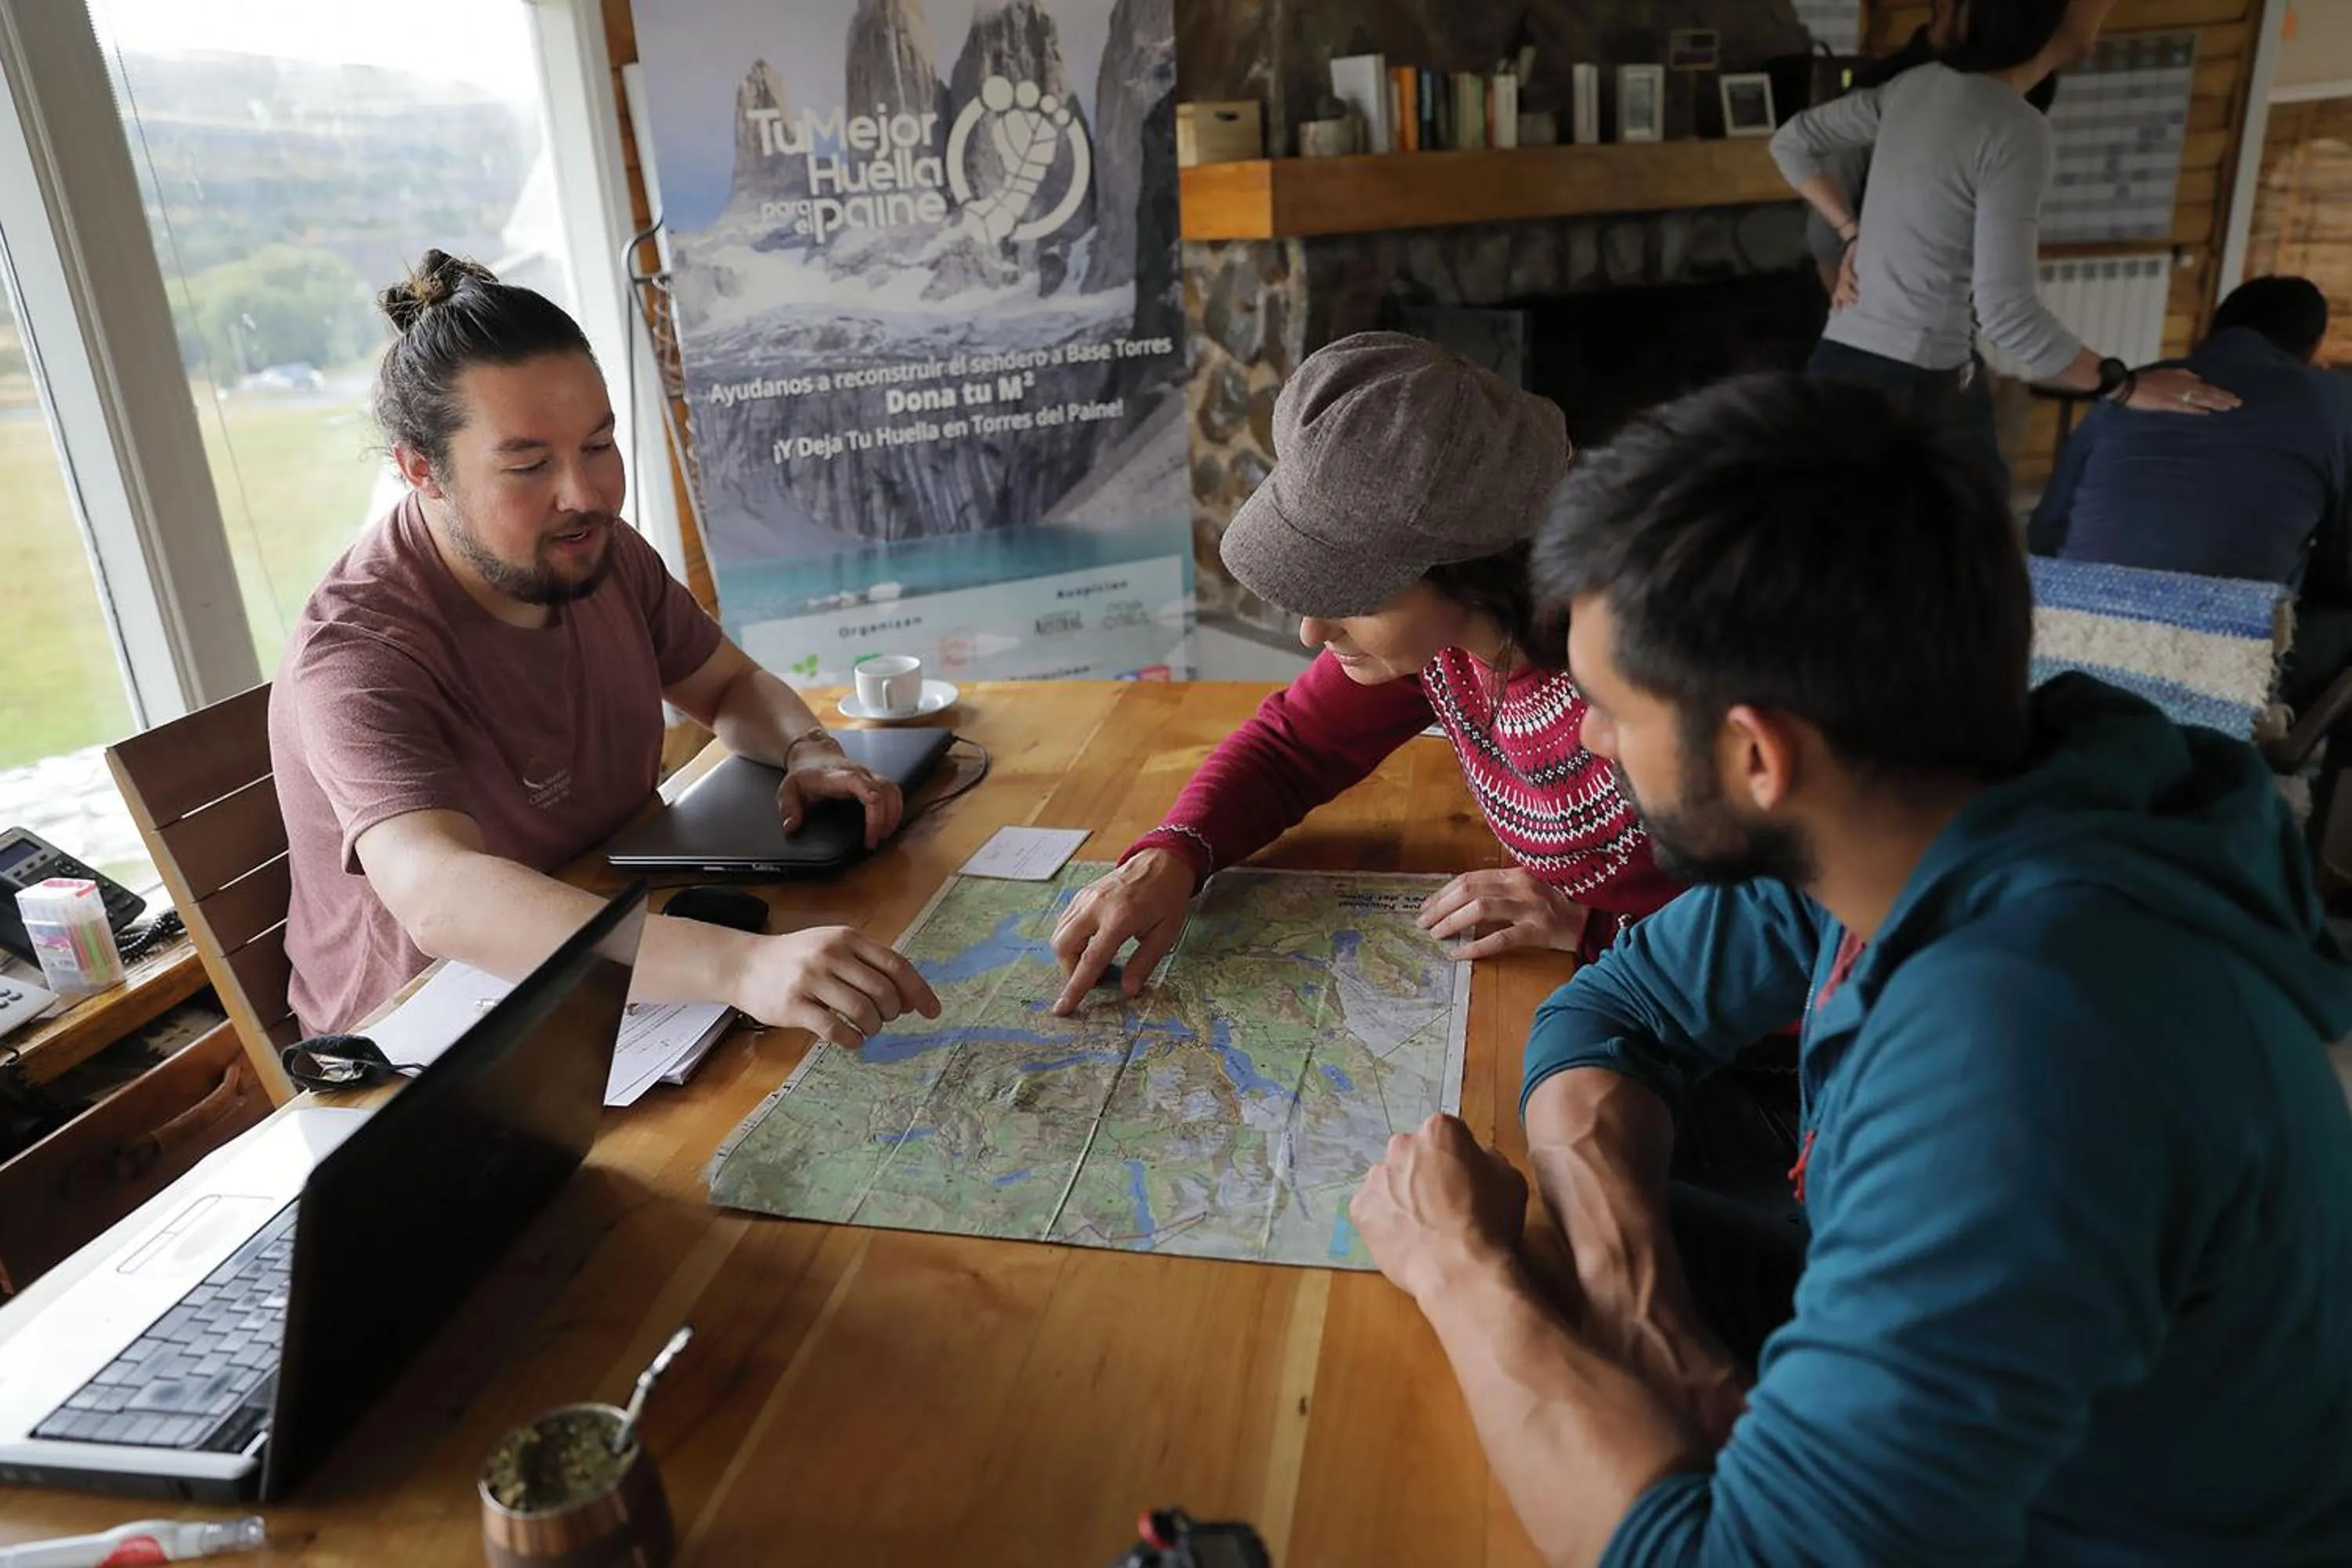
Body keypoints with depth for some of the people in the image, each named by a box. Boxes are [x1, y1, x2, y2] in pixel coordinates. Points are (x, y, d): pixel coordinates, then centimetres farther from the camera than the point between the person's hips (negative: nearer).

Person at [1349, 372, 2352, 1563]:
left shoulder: (2019, 1031, -36)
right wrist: (1626, 1281, -18)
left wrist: (1460, 1264, -22)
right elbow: (1610, 1011, -2)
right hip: (1941, 1469, 6)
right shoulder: (1874, 815, -13)